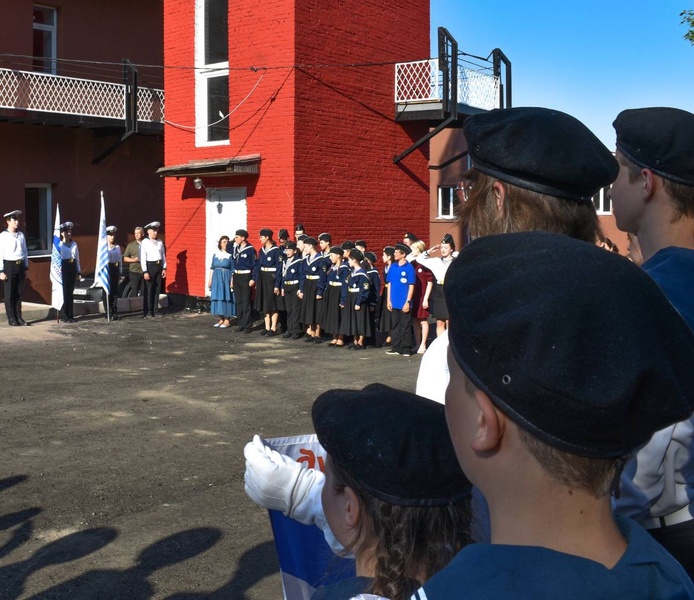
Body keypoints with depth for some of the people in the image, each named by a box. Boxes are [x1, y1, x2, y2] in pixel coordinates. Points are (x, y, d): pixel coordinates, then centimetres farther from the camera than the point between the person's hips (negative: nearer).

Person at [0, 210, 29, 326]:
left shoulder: (21, 235, 9)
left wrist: (26, 268, 12)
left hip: (20, 265, 5)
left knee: (18, 293, 8)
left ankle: (19, 317, 15)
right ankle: (11, 318, 6)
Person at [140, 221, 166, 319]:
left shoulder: (160, 242, 12)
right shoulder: (145, 242, -5)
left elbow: (163, 255, 16)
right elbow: (142, 258, -9)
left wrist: (164, 268, 8)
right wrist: (145, 271, -14)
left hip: (159, 266, 5)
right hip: (150, 266, -5)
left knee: (157, 289, 8)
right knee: (148, 290, -4)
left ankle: (155, 310, 15)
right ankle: (147, 312, 1)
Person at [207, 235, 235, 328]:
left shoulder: (230, 255, -3)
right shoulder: (215, 255, 8)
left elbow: (233, 270, -5)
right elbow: (212, 268, 12)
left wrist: (232, 282, -12)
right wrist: (210, 280, 8)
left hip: (226, 279, -4)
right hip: (216, 279, 4)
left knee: (226, 298, -2)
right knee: (217, 298, 6)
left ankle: (227, 320, 6)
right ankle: (221, 319, 15)